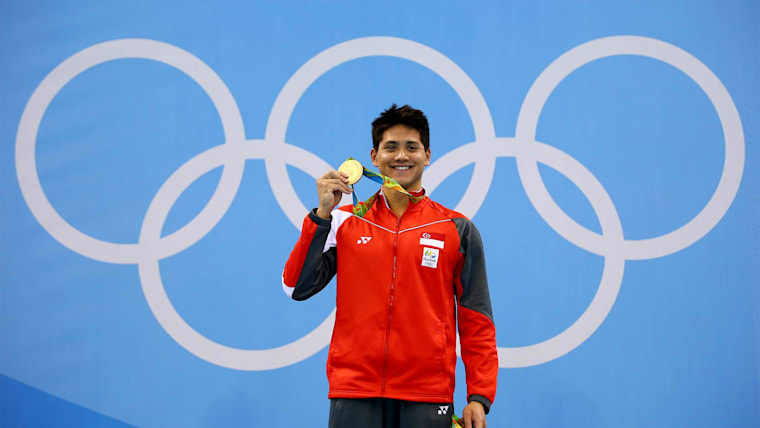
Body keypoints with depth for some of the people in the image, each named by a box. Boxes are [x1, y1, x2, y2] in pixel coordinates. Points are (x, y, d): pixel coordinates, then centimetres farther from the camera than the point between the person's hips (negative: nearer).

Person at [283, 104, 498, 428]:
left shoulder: (458, 230, 7)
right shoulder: (345, 222, 8)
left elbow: (476, 321, 6)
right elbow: (297, 288, -1)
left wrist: (479, 397, -2)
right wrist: (322, 213, -7)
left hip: (427, 398, 0)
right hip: (354, 393, 0)